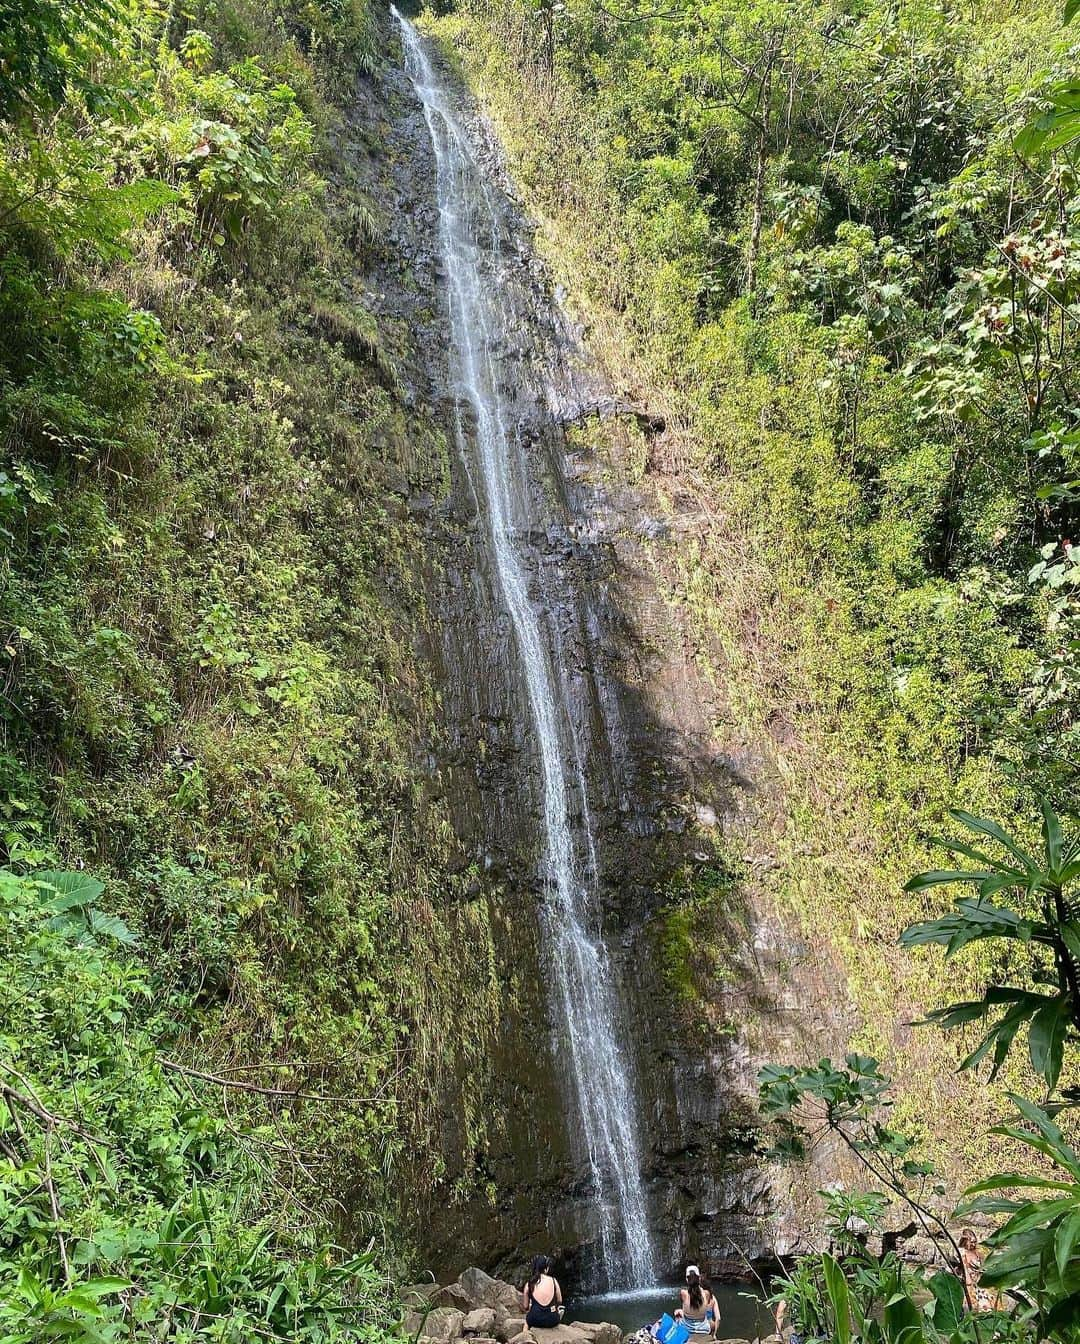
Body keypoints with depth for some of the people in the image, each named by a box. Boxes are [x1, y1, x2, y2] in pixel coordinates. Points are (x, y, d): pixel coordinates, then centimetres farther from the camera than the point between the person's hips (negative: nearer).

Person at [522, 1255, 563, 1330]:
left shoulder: (529, 1284, -6)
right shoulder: (553, 1281, -5)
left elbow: (525, 1307, 0)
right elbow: (559, 1301, 4)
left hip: (535, 1320, 0)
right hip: (552, 1321, 0)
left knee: (527, 1321, 36)